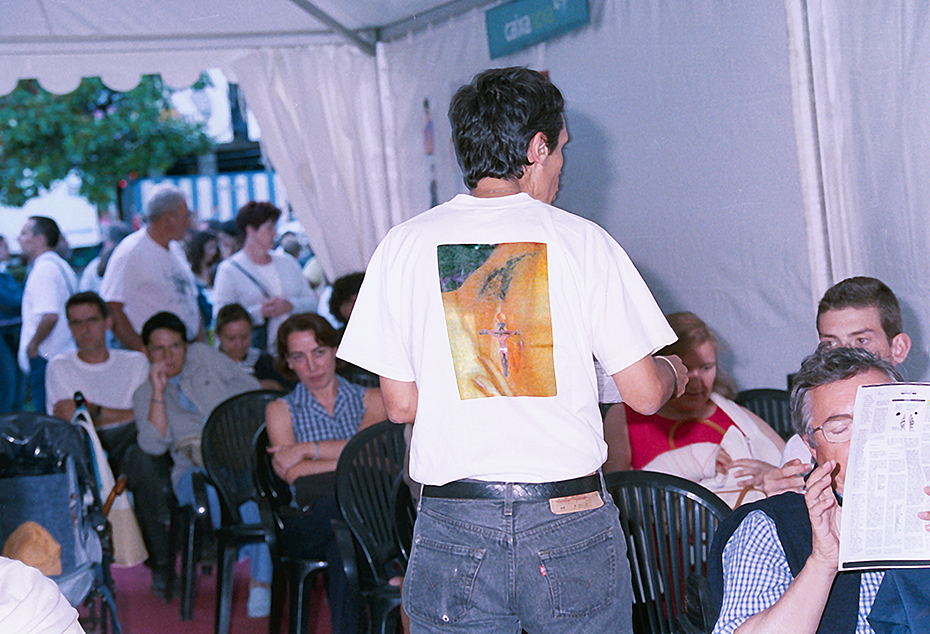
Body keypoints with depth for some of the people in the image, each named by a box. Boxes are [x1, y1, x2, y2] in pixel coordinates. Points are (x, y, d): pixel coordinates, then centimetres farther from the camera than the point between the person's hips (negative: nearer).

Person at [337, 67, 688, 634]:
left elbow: (400, 404, 5)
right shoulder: (583, 241, -2)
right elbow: (644, 394, 0)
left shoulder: (404, 247, 2)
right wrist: (673, 373, 23)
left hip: (453, 522, 1)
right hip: (570, 520, -1)